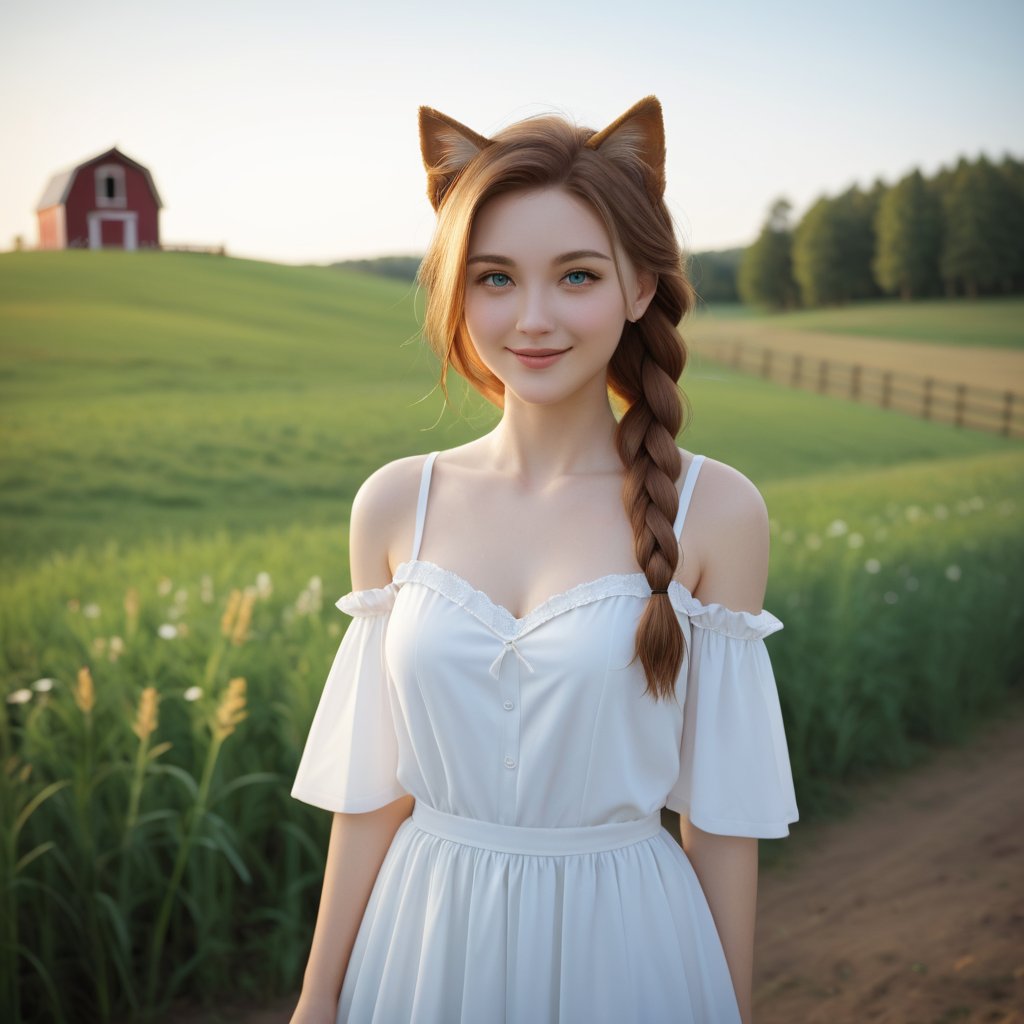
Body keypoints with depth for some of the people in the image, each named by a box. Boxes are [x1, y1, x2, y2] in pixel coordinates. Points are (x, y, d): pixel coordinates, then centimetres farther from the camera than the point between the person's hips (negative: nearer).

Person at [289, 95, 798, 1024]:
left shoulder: (714, 511, -12)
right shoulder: (395, 506, -5)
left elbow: (723, 815, -6)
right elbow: (372, 793, 1)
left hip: (623, 946, -2)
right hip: (427, 943, 2)